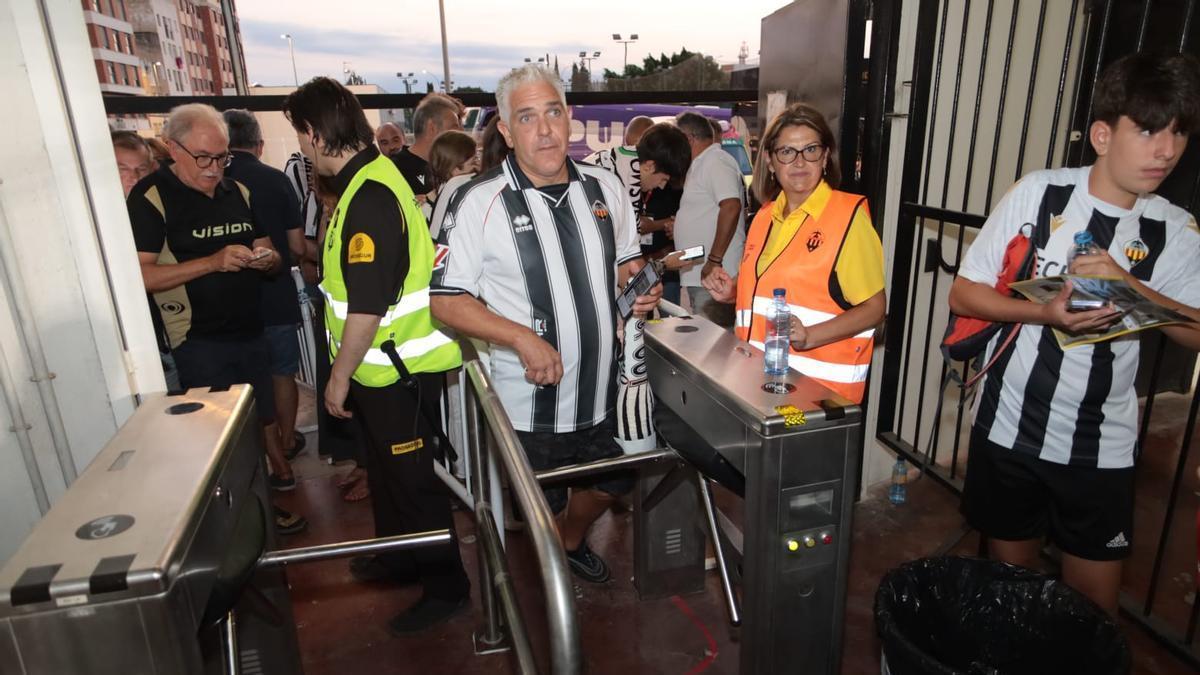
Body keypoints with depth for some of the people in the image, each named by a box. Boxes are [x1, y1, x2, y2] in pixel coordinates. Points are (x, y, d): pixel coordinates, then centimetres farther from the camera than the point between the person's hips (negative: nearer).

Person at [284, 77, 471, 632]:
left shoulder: (369, 197, -24)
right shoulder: (372, 175, 8)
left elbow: (367, 305, -26)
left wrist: (339, 377, -16)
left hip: (398, 370, -10)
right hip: (383, 365, 10)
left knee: (412, 479, 5)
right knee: (387, 469, 24)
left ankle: (445, 586, 23)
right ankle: (399, 556, 44)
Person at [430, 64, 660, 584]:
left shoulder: (605, 187, 1)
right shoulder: (479, 201, -14)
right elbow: (445, 299, -15)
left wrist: (639, 289, -7)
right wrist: (523, 338, -26)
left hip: (602, 392, 5)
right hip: (528, 401, -5)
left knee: (611, 482, 25)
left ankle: (572, 542, 56)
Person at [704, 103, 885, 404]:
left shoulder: (848, 215, -10)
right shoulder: (765, 215, 9)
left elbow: (874, 308, -10)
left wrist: (808, 336, -22)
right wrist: (731, 291, 3)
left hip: (820, 381, -5)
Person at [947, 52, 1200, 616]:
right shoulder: (1038, 194, -8)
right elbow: (963, 294, -7)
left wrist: (1127, 283, -17)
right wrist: (1045, 313, -23)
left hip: (1100, 446, 2)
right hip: (1008, 427, -1)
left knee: (1094, 601, 9)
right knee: (1011, 570, 17)